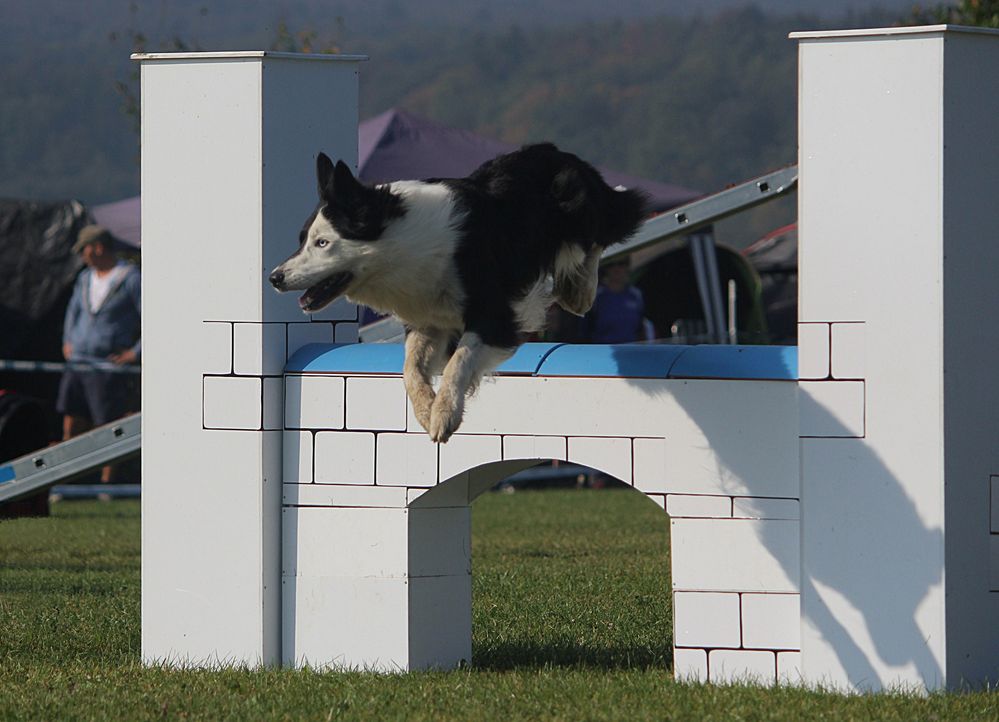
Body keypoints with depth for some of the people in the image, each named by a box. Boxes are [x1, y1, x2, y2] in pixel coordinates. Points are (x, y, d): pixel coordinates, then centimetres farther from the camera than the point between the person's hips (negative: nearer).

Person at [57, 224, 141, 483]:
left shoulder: (131, 279, -7)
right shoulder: (85, 278, 15)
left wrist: (136, 352, -12)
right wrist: (68, 340, 22)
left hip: (110, 365, -7)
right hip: (78, 362, 7)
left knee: (108, 426, -4)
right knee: (71, 422, 4)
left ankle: (107, 481, 3)